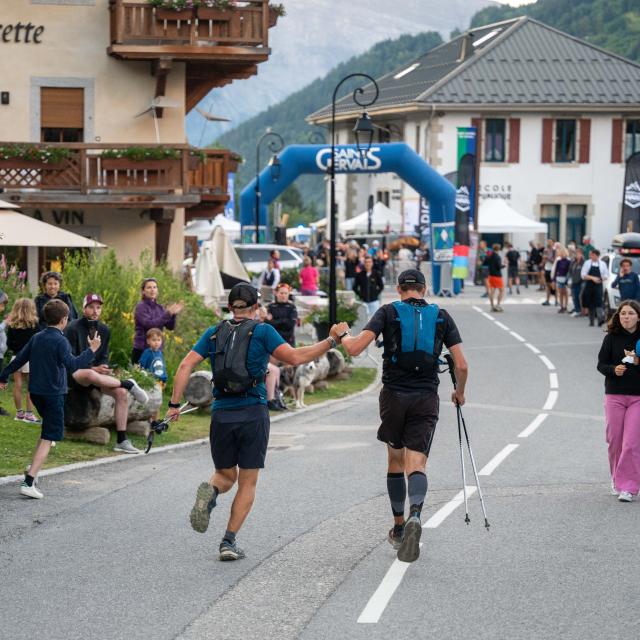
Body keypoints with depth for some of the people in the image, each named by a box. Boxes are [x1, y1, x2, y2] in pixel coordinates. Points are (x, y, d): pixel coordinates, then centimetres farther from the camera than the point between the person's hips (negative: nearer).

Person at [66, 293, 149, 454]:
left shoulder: (104, 330, 10)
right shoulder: (73, 328, -10)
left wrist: (103, 368, -9)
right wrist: (93, 369, -21)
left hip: (96, 372, 6)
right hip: (74, 373, -6)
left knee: (121, 392, -19)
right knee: (90, 375, -43)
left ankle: (121, 441, -15)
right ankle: (128, 384, -24)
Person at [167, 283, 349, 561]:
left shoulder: (214, 333, 10)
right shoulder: (262, 331, -1)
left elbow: (186, 365, 1)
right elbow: (294, 357, -11)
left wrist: (174, 404, 2)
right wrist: (331, 340, -4)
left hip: (221, 414, 3)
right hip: (253, 413, -3)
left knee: (225, 475, 19)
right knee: (247, 483, 7)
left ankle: (210, 492, -17)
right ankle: (229, 542, -3)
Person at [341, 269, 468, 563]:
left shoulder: (388, 312, 1)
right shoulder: (441, 317, 6)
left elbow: (356, 349, -9)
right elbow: (461, 365, 3)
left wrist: (344, 338, 14)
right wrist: (459, 392, 22)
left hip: (394, 395, 0)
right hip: (426, 399, 0)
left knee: (395, 462, 18)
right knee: (417, 464, -6)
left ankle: (399, 527, 25)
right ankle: (415, 515, -34)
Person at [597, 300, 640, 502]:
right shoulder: (612, 338, 0)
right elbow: (601, 364, 3)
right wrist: (613, 369, -17)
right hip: (614, 395, 2)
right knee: (614, 440, 7)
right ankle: (617, 480, 28)